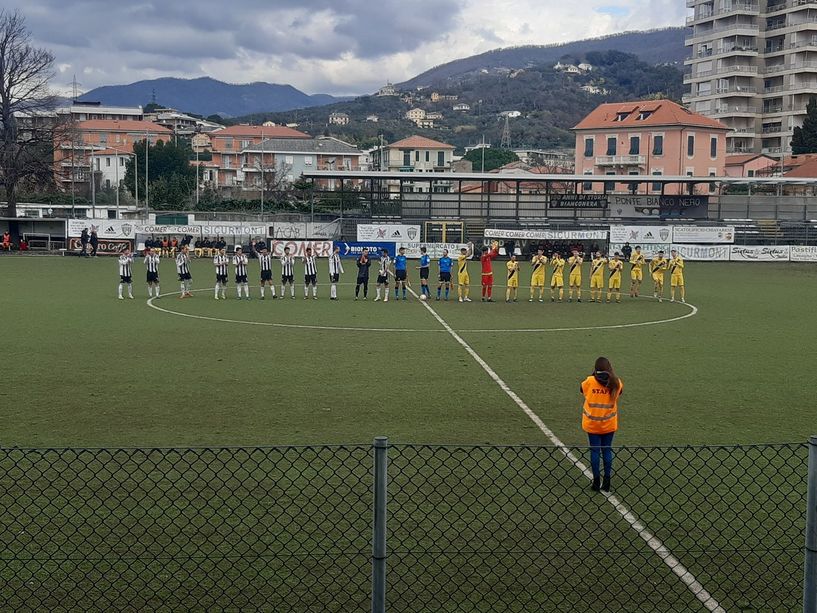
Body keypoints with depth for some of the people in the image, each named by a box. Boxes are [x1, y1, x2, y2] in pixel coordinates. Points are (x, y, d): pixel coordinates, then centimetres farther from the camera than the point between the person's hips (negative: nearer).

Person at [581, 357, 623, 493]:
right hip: (609, 424, 1)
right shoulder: (616, 383, -8)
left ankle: (596, 482, 8)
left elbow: (582, 389, 8)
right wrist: (611, 376, 7)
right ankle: (607, 482, 12)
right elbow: (620, 390, 13)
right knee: (607, 450, 9)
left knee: (594, 451, 6)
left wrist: (593, 375, 7)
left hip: (592, 424, -1)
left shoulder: (590, 381, -12)